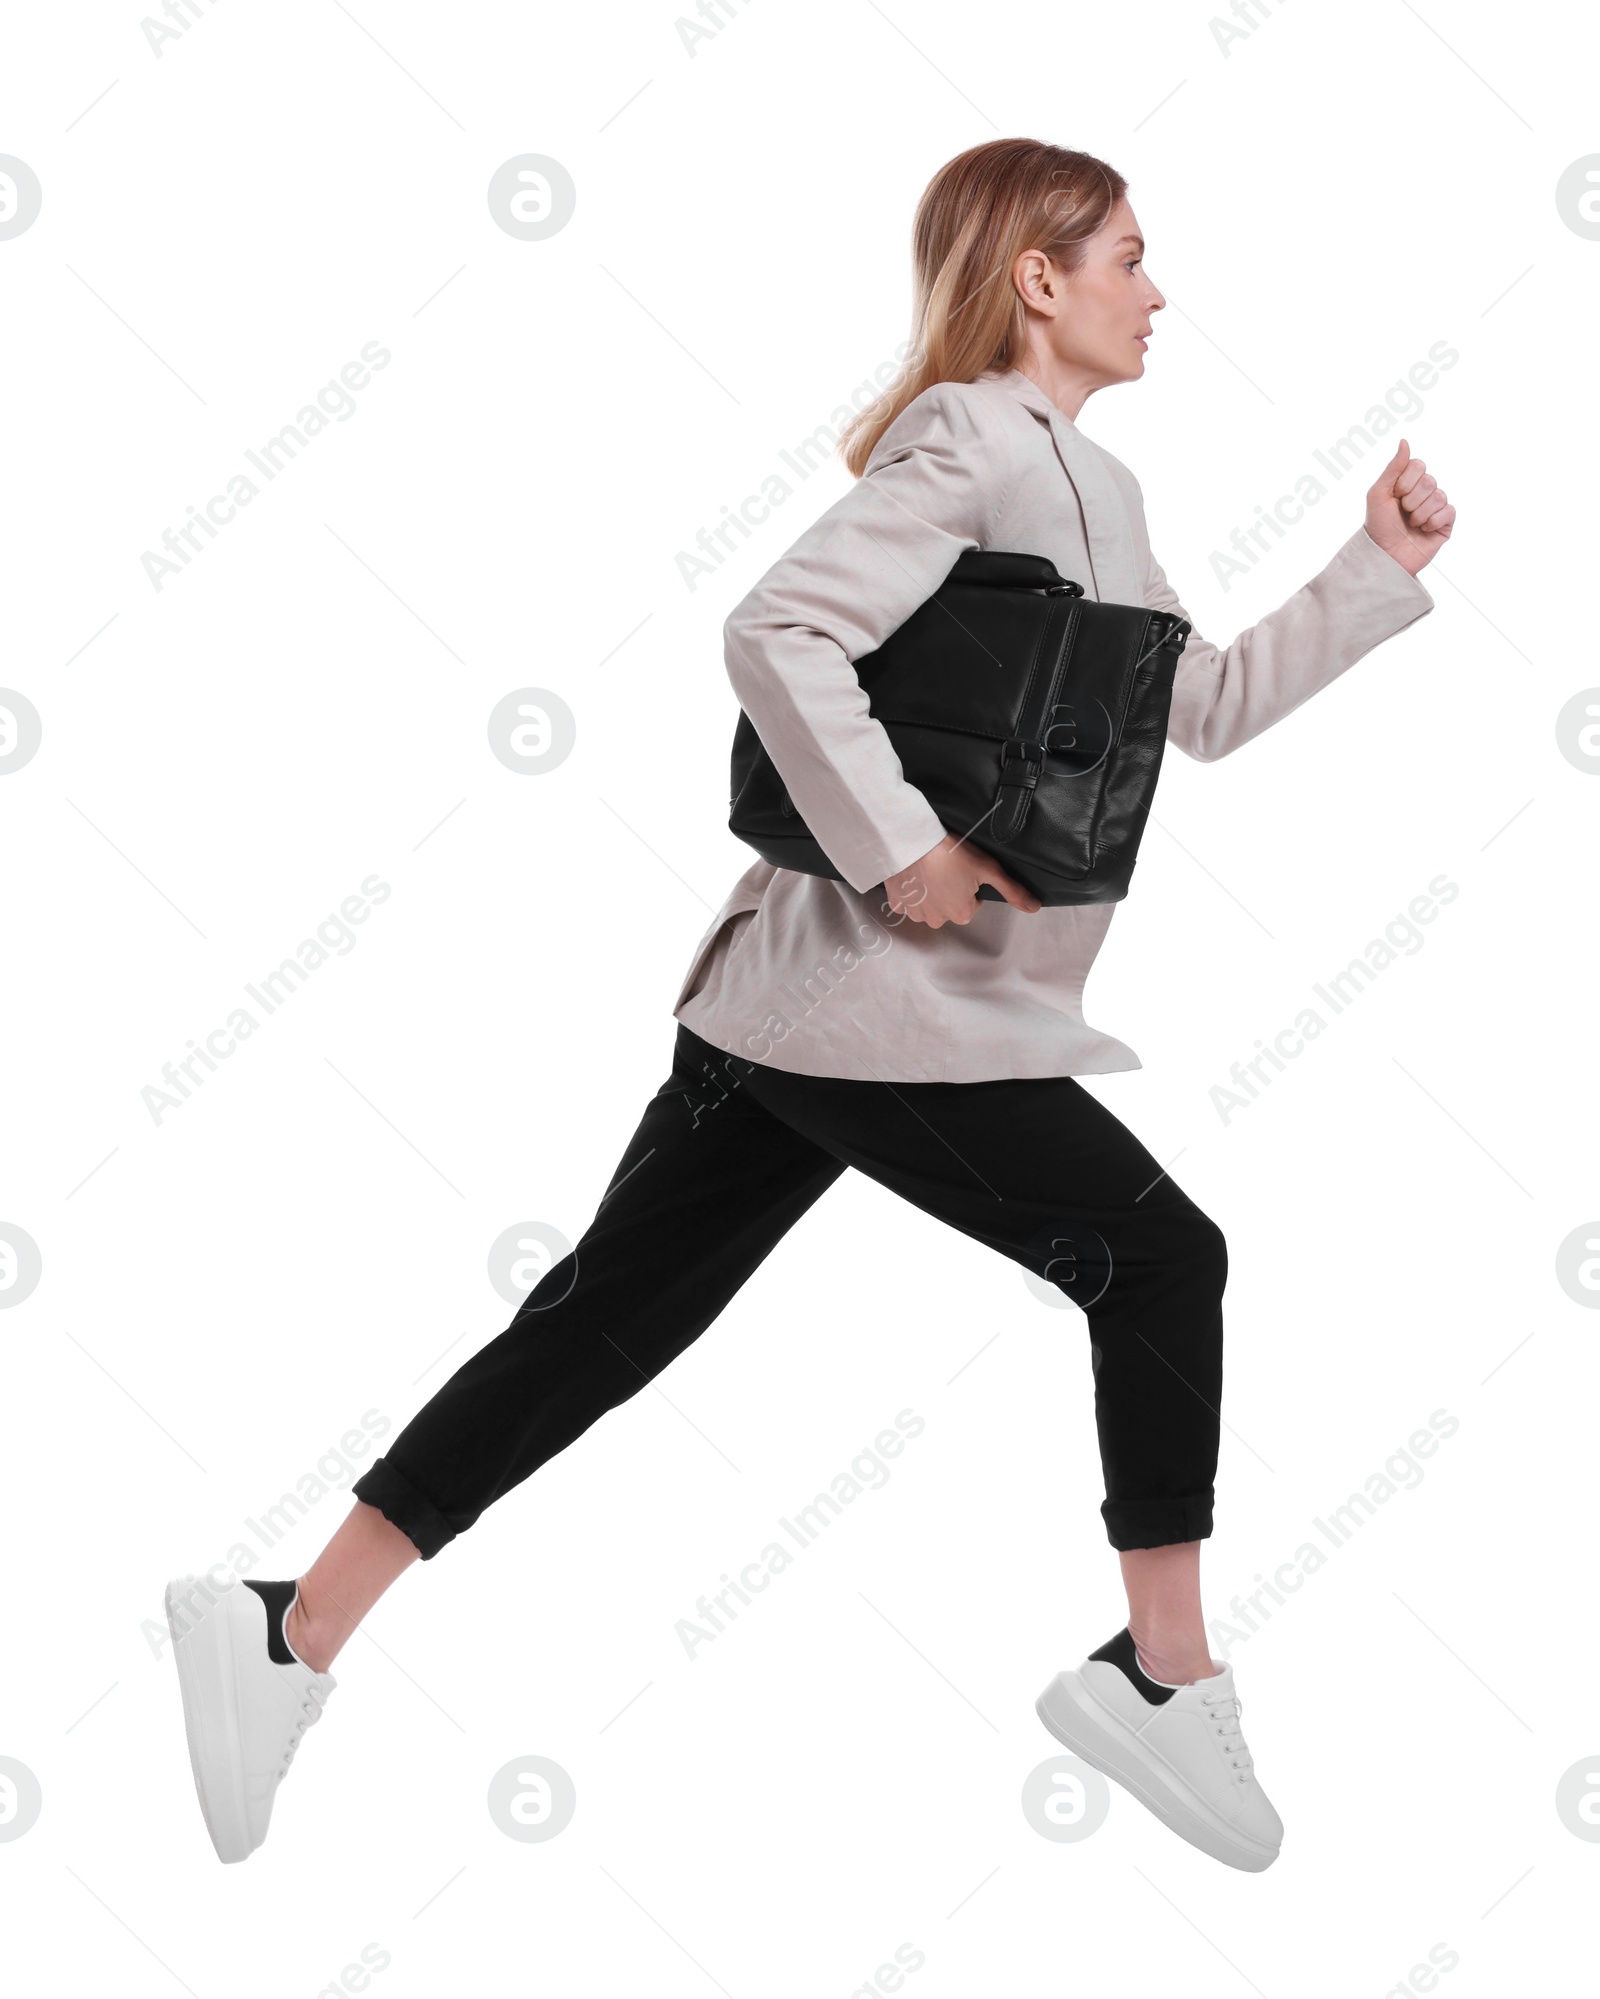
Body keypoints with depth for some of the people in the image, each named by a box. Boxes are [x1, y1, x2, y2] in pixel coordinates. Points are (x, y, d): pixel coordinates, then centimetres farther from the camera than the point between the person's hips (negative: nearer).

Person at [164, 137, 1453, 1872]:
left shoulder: (1087, 487, 21)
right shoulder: (967, 445, -11)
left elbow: (1204, 706, 27)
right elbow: (780, 632, -24)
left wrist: (1381, 570, 22)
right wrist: (902, 852, -23)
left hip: (793, 1004, 9)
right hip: (879, 1004, -9)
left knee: (602, 1323, 8)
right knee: (1159, 1260, 1)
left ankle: (291, 1636, 12)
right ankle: (1167, 1679, 13)